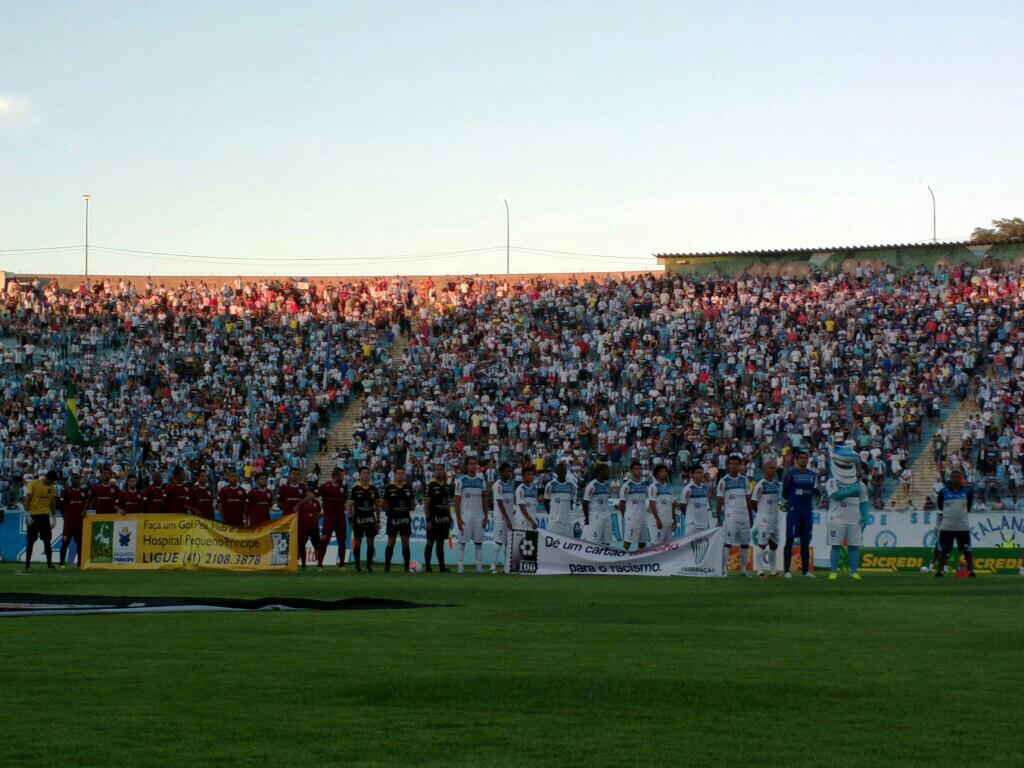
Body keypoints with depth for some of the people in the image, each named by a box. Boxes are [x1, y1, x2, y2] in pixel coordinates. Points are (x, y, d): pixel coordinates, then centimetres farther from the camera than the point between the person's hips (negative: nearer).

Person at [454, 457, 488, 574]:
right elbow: (457, 501, -2)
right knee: (462, 541, -2)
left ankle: (479, 566, 5)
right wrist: (458, 519, -9)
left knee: (479, 542, 2)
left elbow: (485, 499, 11)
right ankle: (460, 566, 0)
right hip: (465, 515, -3)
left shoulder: (481, 480, 9)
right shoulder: (461, 481, -1)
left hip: (479, 516, 3)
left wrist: (485, 517, 5)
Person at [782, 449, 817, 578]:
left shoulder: (813, 475, 11)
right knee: (790, 539, -7)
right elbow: (785, 494, 1)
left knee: (806, 541, 8)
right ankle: (786, 569, -6)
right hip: (794, 510, -5)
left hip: (807, 510, 5)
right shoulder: (791, 474, -3)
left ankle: (805, 569, 14)